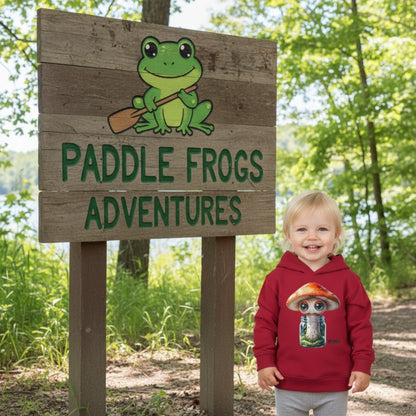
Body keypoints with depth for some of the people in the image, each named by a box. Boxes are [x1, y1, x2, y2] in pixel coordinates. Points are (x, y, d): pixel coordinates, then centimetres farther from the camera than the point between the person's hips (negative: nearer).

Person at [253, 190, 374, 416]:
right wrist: (264, 362, -6)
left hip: (335, 388, 0)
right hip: (289, 385, 0)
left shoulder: (348, 279, -3)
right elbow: (265, 322, 0)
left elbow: (360, 325, 0)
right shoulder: (277, 278, -3)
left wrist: (362, 365, -4)